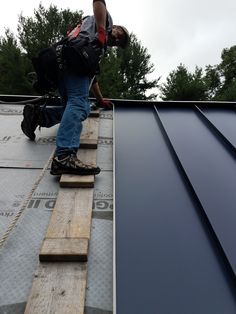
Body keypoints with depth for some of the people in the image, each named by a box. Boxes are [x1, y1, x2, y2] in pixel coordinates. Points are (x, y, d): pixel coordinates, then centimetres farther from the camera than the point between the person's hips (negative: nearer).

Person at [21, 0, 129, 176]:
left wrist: (101, 100, 40)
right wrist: (101, 30, 7)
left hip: (61, 65, 8)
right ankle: (65, 156, -44)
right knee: (79, 104, -27)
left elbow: (92, 76, 39)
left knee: (82, 108, 7)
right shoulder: (105, 19, 27)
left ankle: (37, 115, -8)